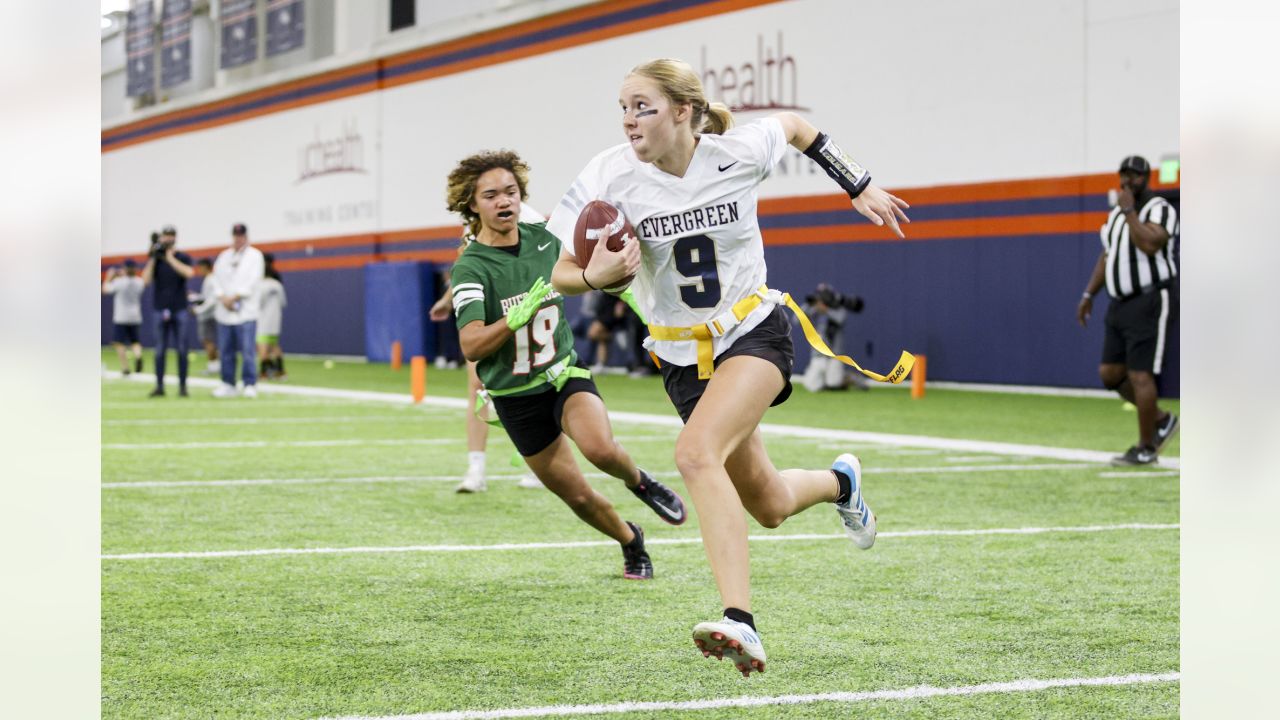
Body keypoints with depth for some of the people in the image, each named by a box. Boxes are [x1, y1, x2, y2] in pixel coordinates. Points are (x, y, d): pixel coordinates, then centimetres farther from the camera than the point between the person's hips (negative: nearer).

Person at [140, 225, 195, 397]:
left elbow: (188, 273, -17)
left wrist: (170, 258, -16)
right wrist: (152, 258, -11)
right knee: (160, 350, 2)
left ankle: (182, 386, 3)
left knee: (181, 349, -1)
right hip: (161, 310, 1)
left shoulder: (183, 258, 3)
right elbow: (146, 280, -5)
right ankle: (159, 386, 4)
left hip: (180, 310, -1)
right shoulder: (154, 259, 8)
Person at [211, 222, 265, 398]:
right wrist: (223, 298, -6)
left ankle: (250, 384, -8)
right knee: (225, 350, 5)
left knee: (247, 350, -11)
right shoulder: (224, 256, 18)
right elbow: (217, 278, 10)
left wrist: (234, 297, -11)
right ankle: (228, 384, 10)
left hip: (245, 311, -5)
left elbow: (252, 281, -7)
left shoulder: (254, 255, 3)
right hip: (224, 312, 5)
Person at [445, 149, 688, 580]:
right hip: (516, 395, -2)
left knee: (600, 449, -30)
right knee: (579, 498, 4)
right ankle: (631, 542, 34)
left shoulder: (542, 239, -5)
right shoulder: (471, 267, -19)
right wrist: (516, 318, -43)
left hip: (565, 372, 2)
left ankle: (638, 481, 3)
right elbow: (471, 346, -32)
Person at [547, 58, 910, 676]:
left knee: (696, 455, -31)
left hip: (753, 330, -3)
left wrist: (860, 189, 13)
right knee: (768, 506, 13)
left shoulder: (739, 152, -14)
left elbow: (794, 125, 9)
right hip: (683, 355, 4)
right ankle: (840, 482, 49)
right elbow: (562, 274, -8)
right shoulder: (610, 176, -14)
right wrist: (597, 275, -31)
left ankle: (740, 623, -35)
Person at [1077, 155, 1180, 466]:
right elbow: (1107, 257, 23)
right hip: (1121, 302, 9)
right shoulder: (1116, 213, 15)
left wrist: (1129, 211, -20)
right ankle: (1161, 420, 23)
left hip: (1149, 302, -9)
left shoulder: (1159, 209, -10)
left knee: (1139, 375, -9)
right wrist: (1089, 295, 19)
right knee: (1110, 374, 7)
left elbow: (1149, 245, -28)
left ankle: (1146, 449, 0)